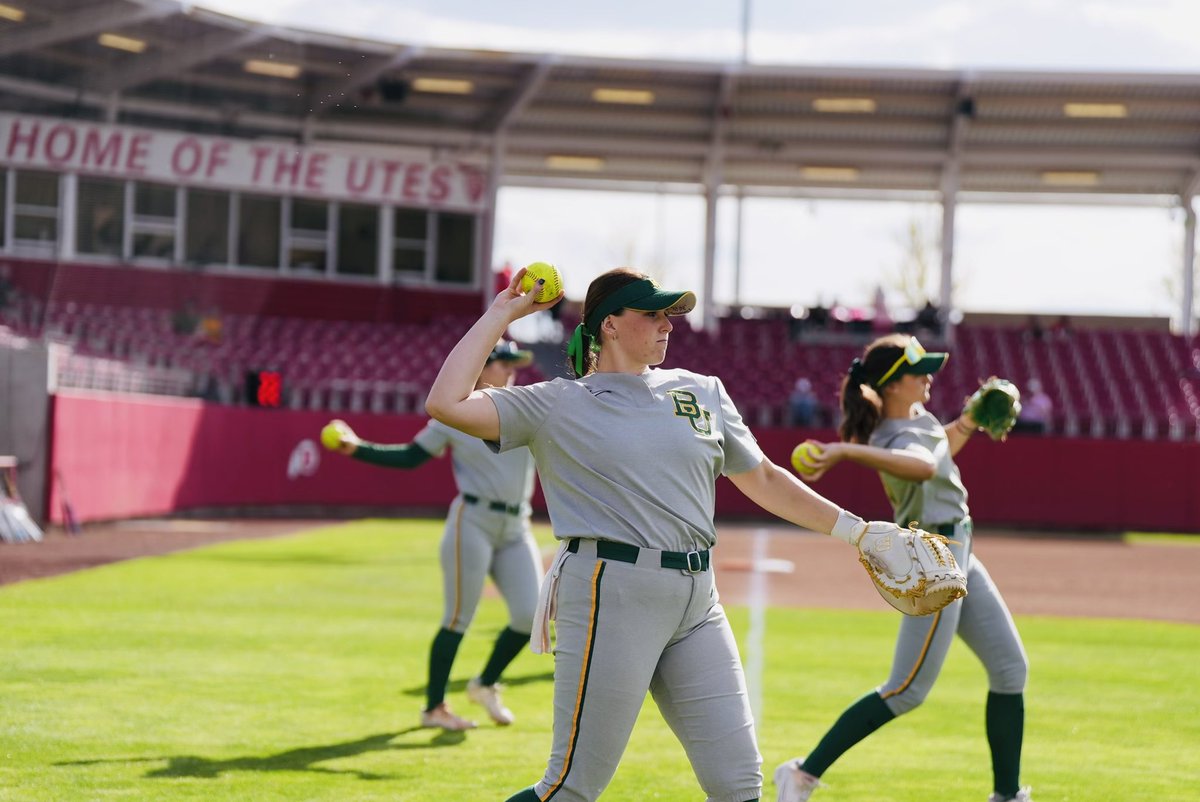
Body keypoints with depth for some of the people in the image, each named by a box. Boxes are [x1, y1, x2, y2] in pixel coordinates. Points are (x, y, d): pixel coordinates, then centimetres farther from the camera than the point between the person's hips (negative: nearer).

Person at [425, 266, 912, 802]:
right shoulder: (557, 405, 2)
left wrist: (853, 529, 19)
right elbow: (446, 404, -8)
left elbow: (763, 481, 23)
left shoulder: (701, 392, 16)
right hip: (611, 596, -5)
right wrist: (501, 315, -2)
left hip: (697, 603, 5)